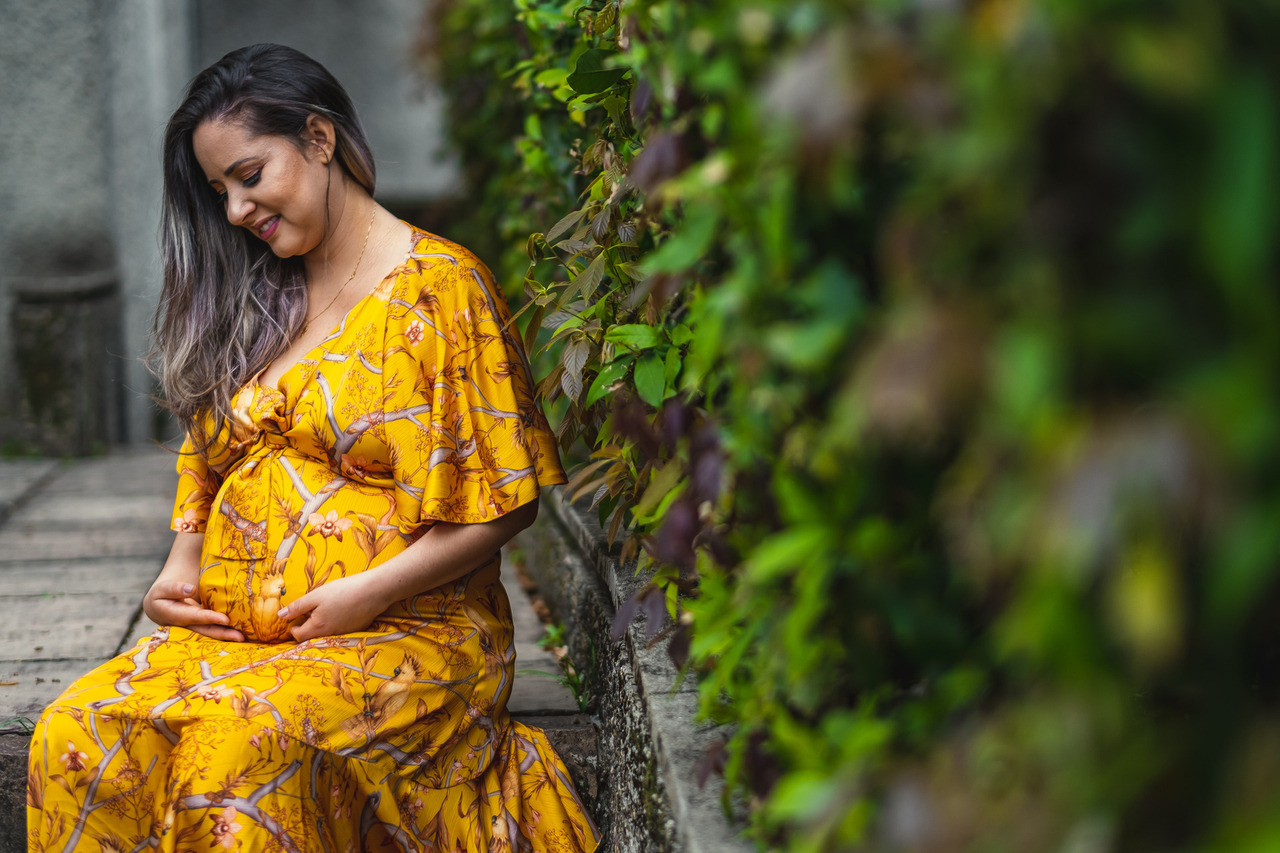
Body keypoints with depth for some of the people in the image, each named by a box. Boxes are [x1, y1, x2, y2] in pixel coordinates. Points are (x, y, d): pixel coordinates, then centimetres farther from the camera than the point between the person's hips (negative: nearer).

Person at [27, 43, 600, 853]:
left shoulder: (438, 286, -3)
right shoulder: (256, 297, 18)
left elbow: (506, 499, -6)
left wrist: (370, 592, -14)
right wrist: (180, 566, 5)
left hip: (405, 630, -5)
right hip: (233, 630, 6)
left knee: (239, 746, -35)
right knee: (76, 736, -22)